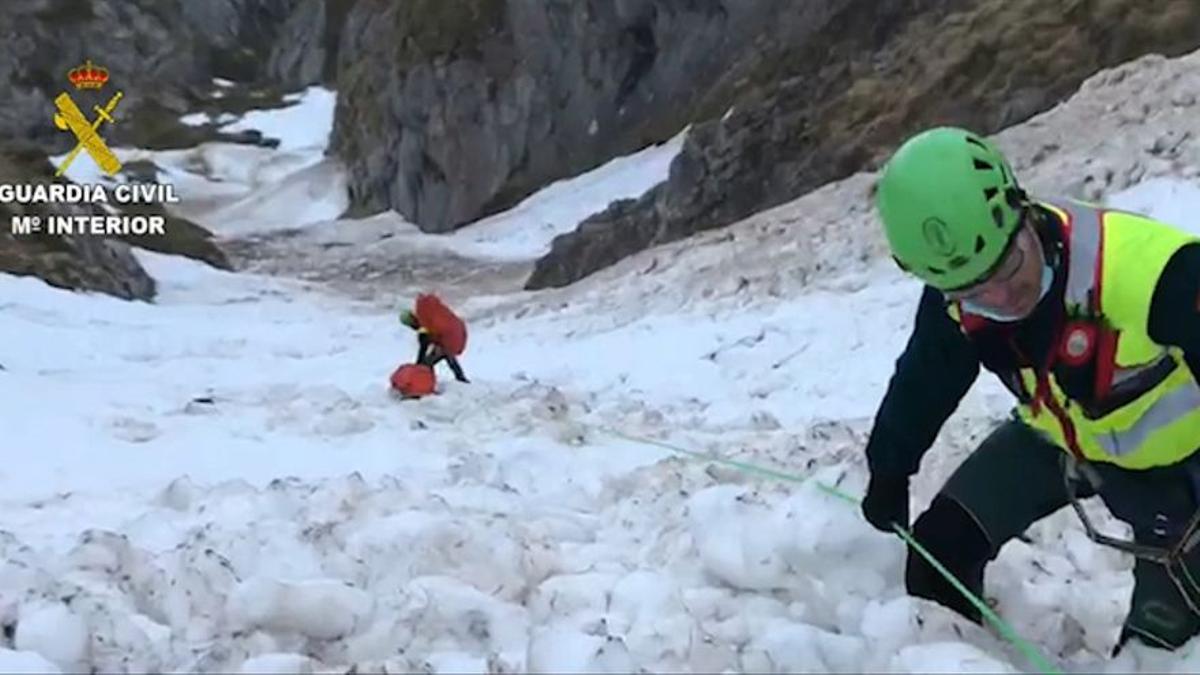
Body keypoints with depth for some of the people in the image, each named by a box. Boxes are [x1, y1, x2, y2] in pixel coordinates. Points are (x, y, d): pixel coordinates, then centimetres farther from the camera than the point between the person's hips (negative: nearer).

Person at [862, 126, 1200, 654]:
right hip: (1056, 441, 4)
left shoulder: (1148, 267, -42)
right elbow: (922, 384, -1)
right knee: (943, 545, 1)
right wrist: (889, 474, 12)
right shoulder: (954, 305, -21)